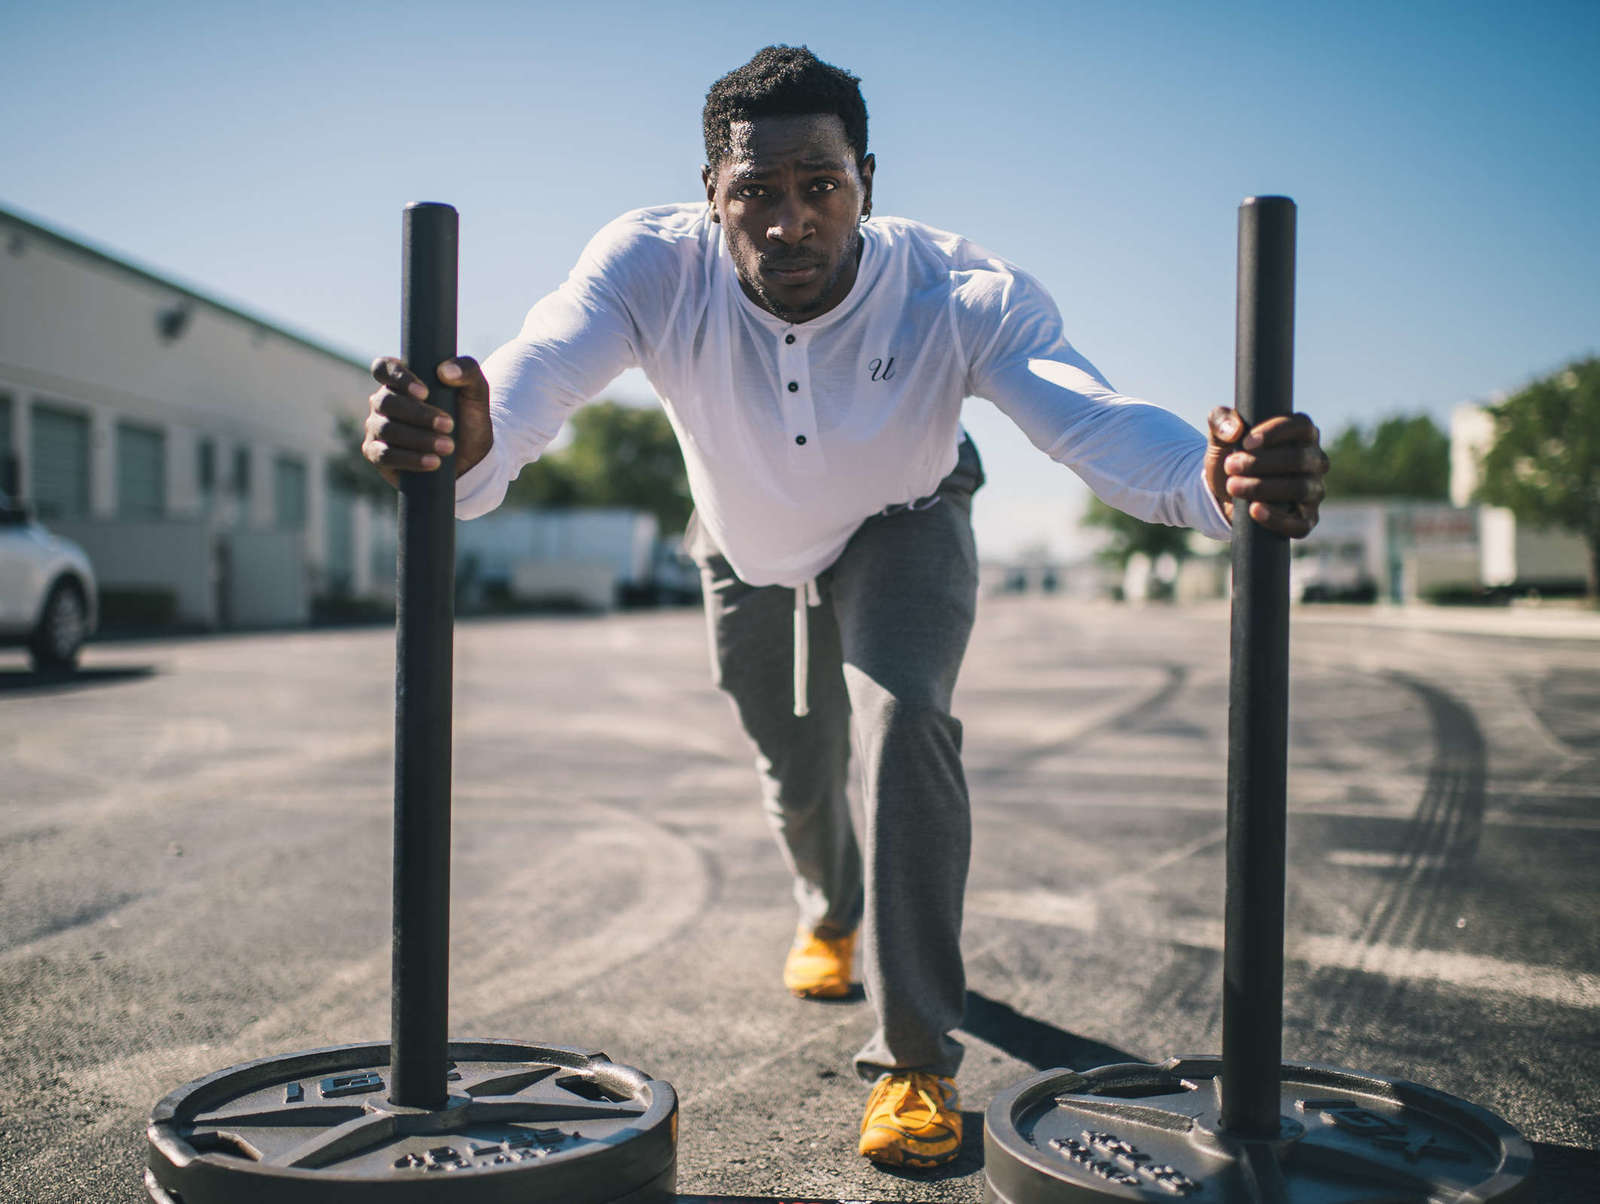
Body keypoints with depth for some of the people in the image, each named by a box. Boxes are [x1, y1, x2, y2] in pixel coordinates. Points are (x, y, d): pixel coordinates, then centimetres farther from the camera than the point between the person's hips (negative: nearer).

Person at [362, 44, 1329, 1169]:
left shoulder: (962, 295, -37)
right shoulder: (652, 267, -36)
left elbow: (1095, 419, -51)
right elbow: (532, 376, -53)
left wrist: (1214, 476, -74)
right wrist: (462, 439, -77)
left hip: (902, 527, -2)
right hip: (748, 544, 2)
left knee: (904, 716, -27)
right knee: (795, 771, 17)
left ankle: (916, 1056, -13)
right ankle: (832, 912, 54)